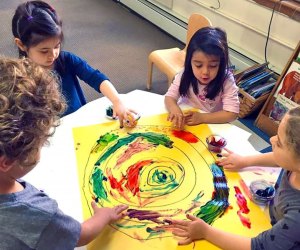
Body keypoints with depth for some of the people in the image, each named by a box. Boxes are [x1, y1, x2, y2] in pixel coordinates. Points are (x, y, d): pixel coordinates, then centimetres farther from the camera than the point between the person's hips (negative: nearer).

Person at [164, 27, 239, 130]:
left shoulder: (227, 80, -18)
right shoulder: (185, 75, -13)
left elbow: (232, 113, -20)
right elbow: (169, 97, -12)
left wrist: (202, 117, -30)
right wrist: (174, 109, -35)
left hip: (211, 125, -2)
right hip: (184, 123, 2)